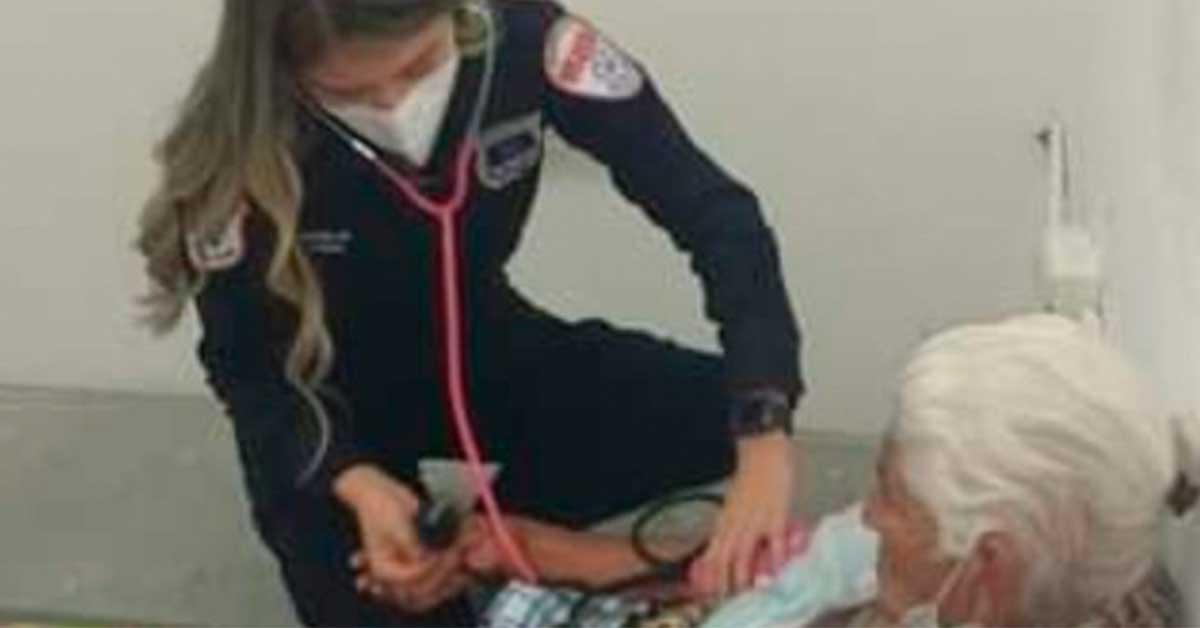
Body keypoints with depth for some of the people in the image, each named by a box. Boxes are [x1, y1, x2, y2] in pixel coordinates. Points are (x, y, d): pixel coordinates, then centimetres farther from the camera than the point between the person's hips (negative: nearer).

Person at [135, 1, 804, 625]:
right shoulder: (238, 149, -31)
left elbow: (715, 210, -26)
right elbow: (246, 369, -16)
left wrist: (765, 442, -37)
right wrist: (360, 488, -33)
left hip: (486, 355, 3)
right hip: (330, 415, -2)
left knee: (724, 412, -15)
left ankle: (505, 528, 6)